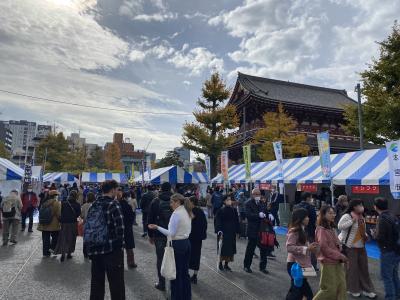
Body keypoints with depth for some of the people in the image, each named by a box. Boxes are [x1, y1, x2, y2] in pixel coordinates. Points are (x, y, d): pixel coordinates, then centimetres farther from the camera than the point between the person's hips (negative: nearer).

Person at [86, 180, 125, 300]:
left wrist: (91, 248, 15)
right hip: (112, 250, -7)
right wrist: (120, 245, -6)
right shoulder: (113, 204, -13)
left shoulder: (94, 205, 7)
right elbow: (119, 228, -20)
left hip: (94, 249, 7)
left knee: (96, 281, 20)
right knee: (116, 283, 4)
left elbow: (88, 226, 10)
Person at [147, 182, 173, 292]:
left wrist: (150, 235, 5)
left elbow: (151, 219, -3)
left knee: (160, 258, 8)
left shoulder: (155, 202, -6)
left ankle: (161, 283, 15)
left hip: (159, 234, -2)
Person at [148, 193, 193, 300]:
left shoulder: (176, 214, -18)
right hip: (187, 243, 8)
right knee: (185, 272, 17)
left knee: (176, 273, 6)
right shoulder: (187, 212, 7)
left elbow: (171, 234, -18)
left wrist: (157, 227, -16)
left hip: (177, 244, -8)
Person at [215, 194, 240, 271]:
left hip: (232, 233, 4)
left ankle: (226, 264, 22)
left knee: (231, 249, 8)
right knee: (223, 248, 0)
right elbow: (218, 222, -8)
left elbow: (237, 221, 9)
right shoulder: (221, 211, -8)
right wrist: (219, 232, -14)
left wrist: (237, 231, 7)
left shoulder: (234, 210, 4)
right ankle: (220, 264, 19)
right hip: (224, 232, -4)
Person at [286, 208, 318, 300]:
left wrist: (310, 246, 5)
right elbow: (289, 247, -26)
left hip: (300, 264, 10)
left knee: (297, 290, 17)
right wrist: (307, 248, -24)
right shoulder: (294, 231, -19)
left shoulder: (301, 230, 11)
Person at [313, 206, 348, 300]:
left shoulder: (332, 228, 10)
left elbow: (337, 244, 16)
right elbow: (324, 248, -19)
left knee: (341, 286, 8)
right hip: (327, 263, -7)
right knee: (330, 289, 0)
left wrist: (341, 256, -2)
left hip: (337, 262, 7)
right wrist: (341, 256, -15)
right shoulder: (321, 229, -16)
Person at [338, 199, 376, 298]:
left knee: (364, 268, 14)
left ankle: (366, 289, 27)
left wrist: (366, 236, 4)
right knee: (352, 269, 3)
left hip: (361, 247, 8)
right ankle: (353, 290, 20)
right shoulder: (347, 216, -17)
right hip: (350, 247, -8)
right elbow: (340, 226, -31)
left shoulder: (362, 217, 10)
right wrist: (352, 220, -30)